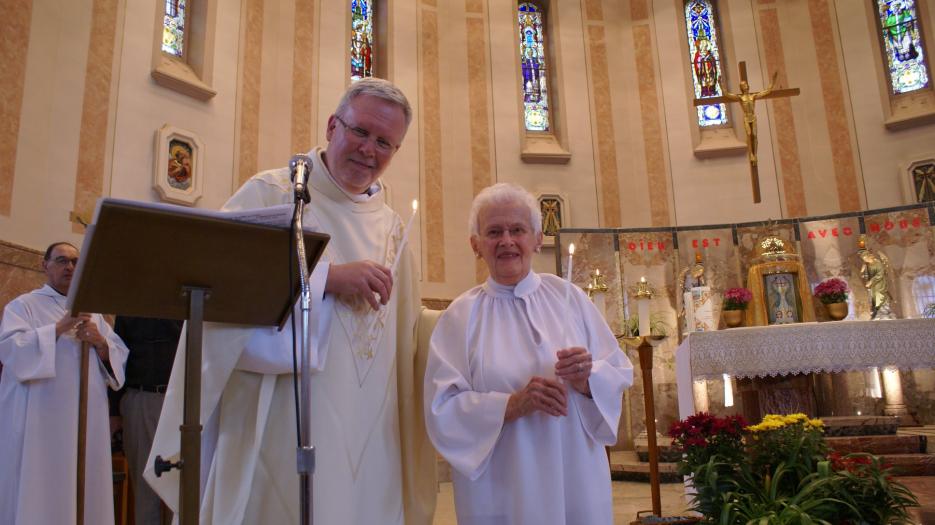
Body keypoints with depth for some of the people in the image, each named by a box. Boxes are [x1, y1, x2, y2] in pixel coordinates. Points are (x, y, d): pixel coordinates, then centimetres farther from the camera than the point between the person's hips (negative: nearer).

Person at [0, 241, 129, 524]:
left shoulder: (92, 311, 18)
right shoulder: (23, 305, 6)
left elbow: (119, 356, 12)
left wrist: (100, 342, -8)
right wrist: (60, 327, -18)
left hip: (86, 419, 4)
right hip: (39, 419, -4)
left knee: (83, 492, 4)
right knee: (37, 491, -4)